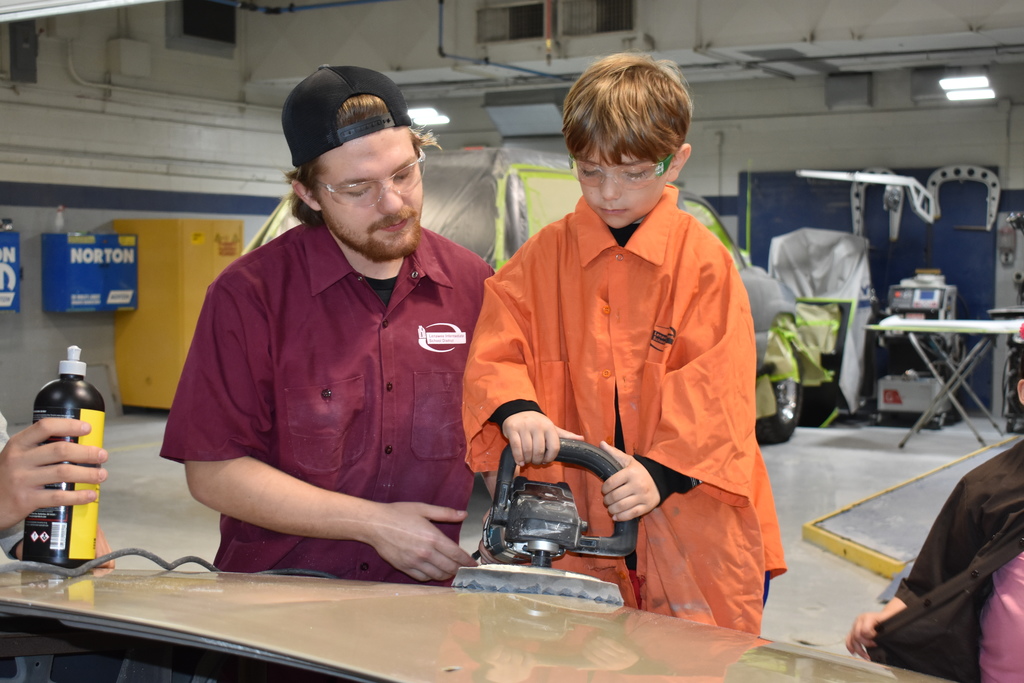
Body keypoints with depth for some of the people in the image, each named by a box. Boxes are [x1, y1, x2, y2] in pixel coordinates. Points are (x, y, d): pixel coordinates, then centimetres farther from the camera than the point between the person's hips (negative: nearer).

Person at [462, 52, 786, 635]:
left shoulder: (703, 259, -3)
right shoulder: (542, 258, 6)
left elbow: (713, 385, -8)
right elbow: (494, 352, 2)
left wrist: (662, 468, -21)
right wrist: (514, 407, -20)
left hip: (689, 521, -1)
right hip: (578, 530, 2)